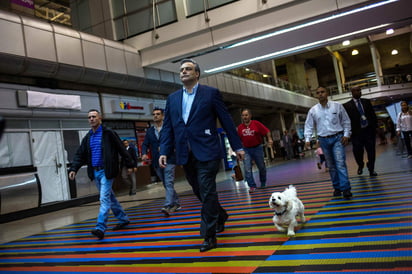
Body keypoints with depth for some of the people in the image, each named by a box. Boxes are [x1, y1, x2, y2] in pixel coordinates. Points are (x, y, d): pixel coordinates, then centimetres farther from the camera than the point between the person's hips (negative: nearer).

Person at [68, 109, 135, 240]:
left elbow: (122, 149, -5)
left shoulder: (108, 133, -6)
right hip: (95, 172, 7)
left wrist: (129, 165, -5)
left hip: (106, 171, -7)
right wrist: (73, 169, -6)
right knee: (110, 197, 15)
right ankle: (123, 219, 29)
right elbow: (80, 155, 9)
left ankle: (100, 228, -13)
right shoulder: (87, 137, 12)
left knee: (104, 199, -12)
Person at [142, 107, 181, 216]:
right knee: (166, 184, 13)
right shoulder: (149, 131, 12)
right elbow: (145, 144, 10)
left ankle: (167, 206, -21)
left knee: (169, 183, -13)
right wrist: (144, 153, -10)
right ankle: (176, 203, 26)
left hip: (168, 160, -5)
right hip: (156, 162, 5)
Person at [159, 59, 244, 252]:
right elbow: (167, 127, 10)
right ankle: (220, 216, 40)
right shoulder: (173, 98, 13)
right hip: (185, 154, 5)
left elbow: (226, 120, 1)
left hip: (207, 151, -5)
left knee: (207, 193, -5)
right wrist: (164, 151, -1)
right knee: (200, 192, 15)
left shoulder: (211, 93, 1)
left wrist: (237, 146, 1)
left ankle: (209, 236, 6)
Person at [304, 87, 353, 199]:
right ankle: (337, 187, 18)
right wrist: (307, 139, -6)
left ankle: (345, 189, -12)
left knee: (340, 163, -12)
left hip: (337, 138, -2)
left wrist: (346, 135, -4)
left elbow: (346, 121, 6)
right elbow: (309, 126, 5)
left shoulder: (337, 106, 0)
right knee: (331, 165, 9)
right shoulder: (313, 110, 3)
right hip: (324, 140, 2)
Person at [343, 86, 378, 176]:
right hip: (357, 132, -3)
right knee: (357, 152, 1)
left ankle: (371, 169, 23)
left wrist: (375, 125, 4)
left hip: (369, 130, 3)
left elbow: (373, 115, 13)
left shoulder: (367, 101, 12)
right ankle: (360, 166, 31)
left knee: (371, 151, 5)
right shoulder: (347, 105, -2)